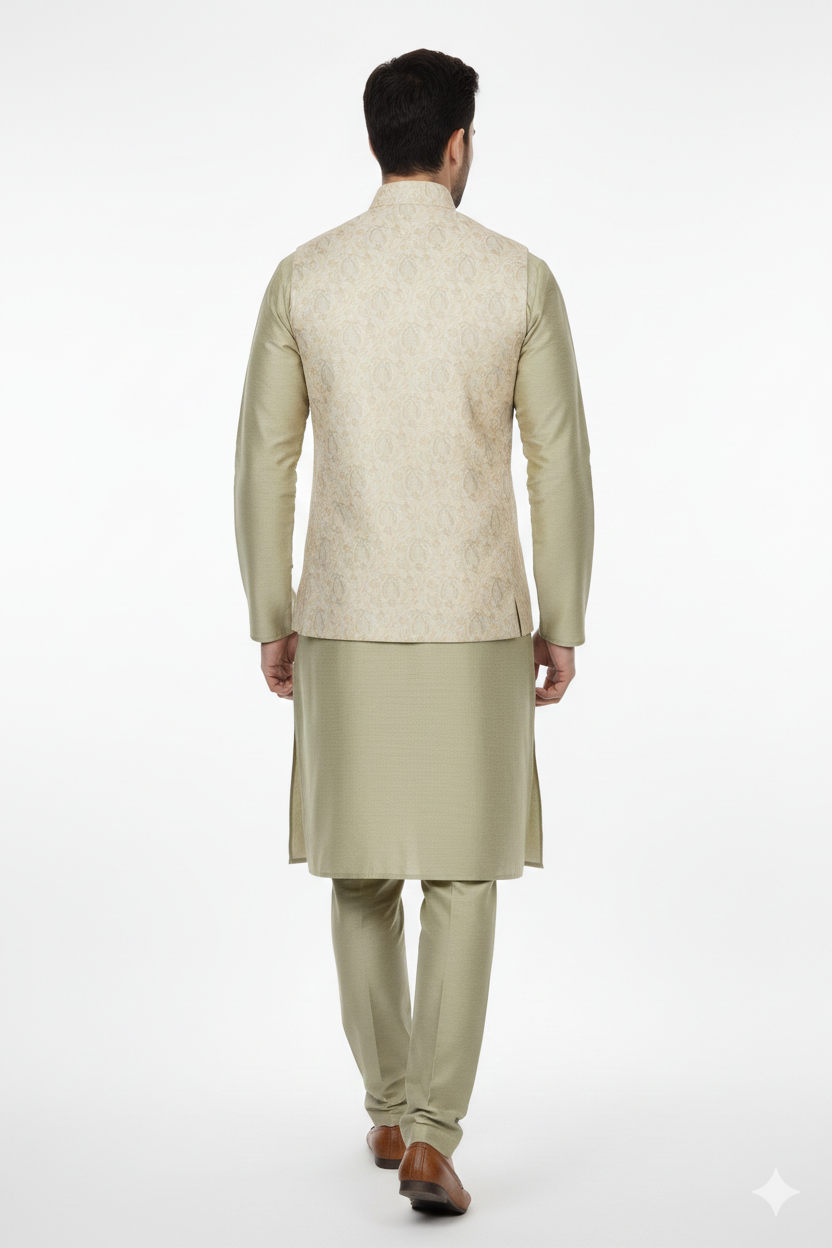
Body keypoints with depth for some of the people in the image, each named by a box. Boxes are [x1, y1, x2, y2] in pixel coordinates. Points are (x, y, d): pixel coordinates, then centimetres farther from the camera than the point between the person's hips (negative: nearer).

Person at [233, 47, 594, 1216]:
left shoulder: (304, 276, -1)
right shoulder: (521, 277, -4)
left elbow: (264, 461, 1)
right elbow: (561, 465, -4)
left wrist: (270, 621, 10)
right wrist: (563, 626, 5)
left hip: (344, 618, 2)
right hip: (475, 622, -1)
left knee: (363, 870, 16)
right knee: (463, 877, 5)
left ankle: (392, 1109, 25)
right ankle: (430, 1140, -4)